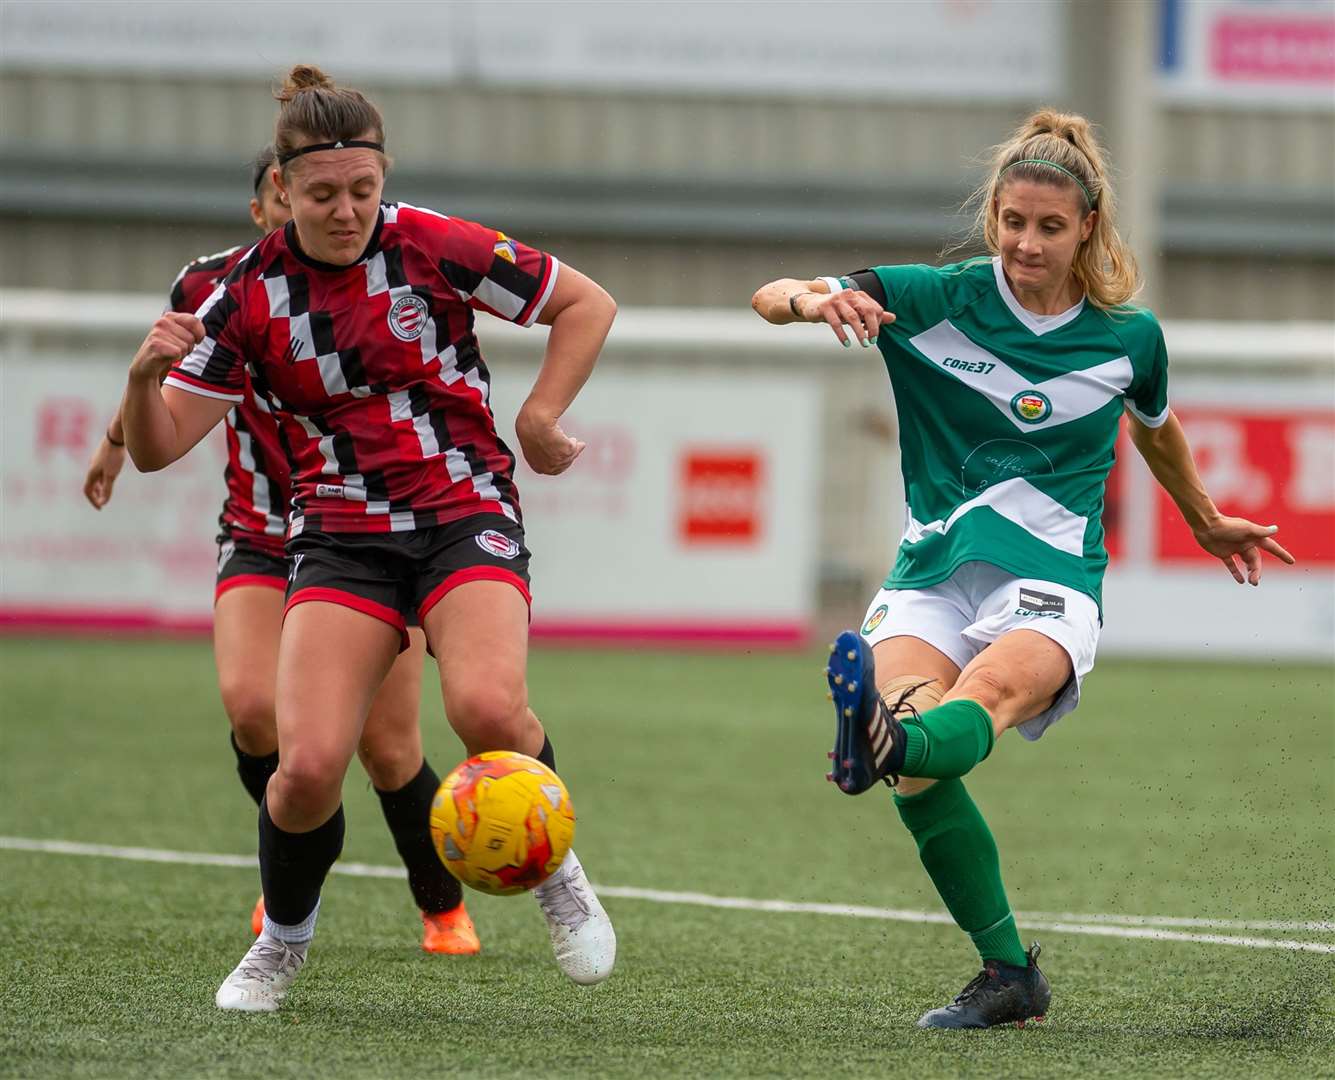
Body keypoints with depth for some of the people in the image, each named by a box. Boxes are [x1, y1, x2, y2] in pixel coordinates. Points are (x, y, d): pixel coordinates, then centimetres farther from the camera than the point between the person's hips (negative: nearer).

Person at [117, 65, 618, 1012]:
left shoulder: (435, 248, -6)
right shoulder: (250, 295, 0)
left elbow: (586, 304, 7)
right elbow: (159, 447, -1)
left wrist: (540, 417, -3)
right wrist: (146, 376, -21)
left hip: (467, 514, -2)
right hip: (341, 535, 2)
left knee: (488, 710, -31)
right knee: (309, 765, -18)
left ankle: (557, 873, 0)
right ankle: (283, 941, 13)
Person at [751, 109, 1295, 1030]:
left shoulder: (1128, 337, 7)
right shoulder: (939, 298, 3)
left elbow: (1154, 427, 30)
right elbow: (771, 297, -2)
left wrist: (1206, 522, 45)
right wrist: (816, 299, -26)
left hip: (1051, 583, 0)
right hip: (933, 574, 0)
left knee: (992, 688, -35)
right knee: (902, 692, -30)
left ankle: (894, 745, -71)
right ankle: (1007, 971, -22)